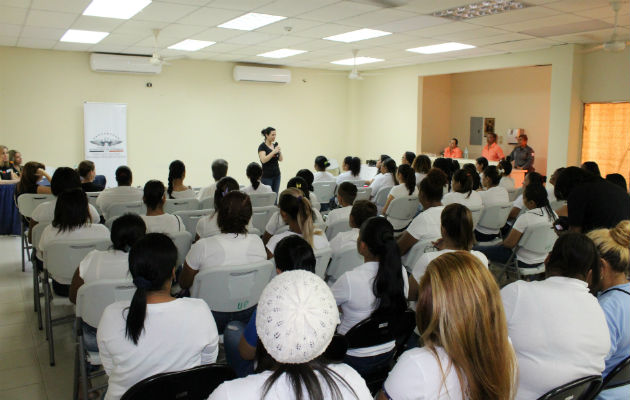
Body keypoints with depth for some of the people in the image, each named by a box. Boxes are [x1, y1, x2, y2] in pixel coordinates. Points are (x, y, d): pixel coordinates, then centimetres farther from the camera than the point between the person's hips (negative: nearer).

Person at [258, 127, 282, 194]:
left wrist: (280, 152, -13)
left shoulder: (276, 144, 10)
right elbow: (263, 160, -23)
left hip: (277, 174, 6)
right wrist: (274, 152, -27)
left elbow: (280, 159, 6)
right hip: (267, 176, -6)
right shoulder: (262, 146, -9)